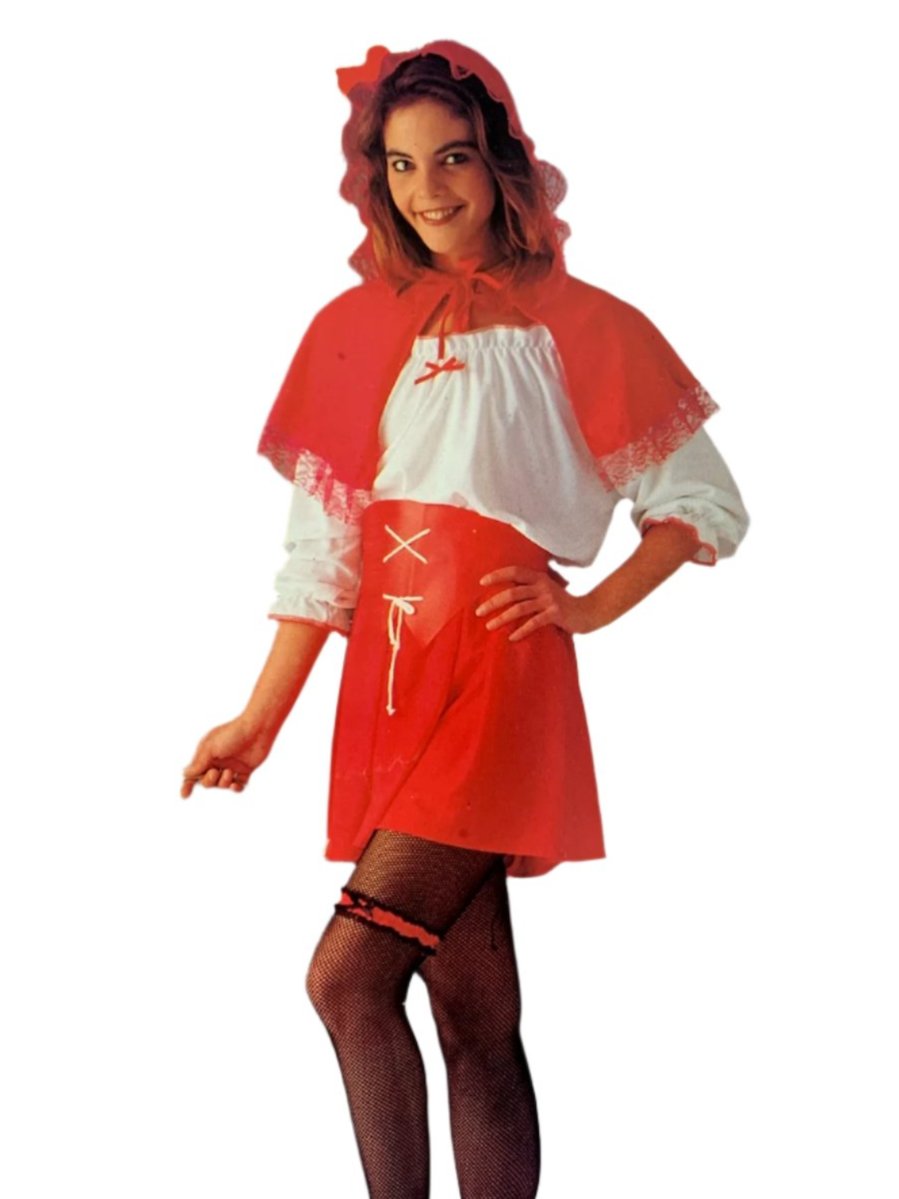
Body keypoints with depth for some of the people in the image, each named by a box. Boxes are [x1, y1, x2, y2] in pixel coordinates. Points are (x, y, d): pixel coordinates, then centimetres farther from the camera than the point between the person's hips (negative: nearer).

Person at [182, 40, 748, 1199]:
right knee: (477, 1020, 7)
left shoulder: (573, 326, 0)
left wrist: (590, 606, -5)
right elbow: (322, 546, 13)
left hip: (496, 668, -4)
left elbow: (709, 505, 4)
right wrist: (261, 718, 9)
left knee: (349, 976, -16)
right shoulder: (355, 330, 11)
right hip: (389, 677, 4)